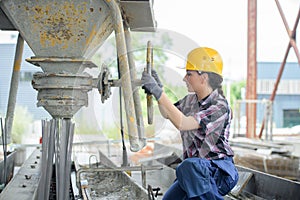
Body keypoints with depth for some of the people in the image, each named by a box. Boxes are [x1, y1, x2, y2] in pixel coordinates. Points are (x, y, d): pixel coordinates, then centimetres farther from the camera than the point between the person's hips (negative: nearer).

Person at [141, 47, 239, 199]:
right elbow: (167, 114, 21)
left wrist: (158, 92, -29)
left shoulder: (220, 107, -20)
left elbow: (181, 123, -30)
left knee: (189, 166, -37)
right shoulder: (191, 99, 6)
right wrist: (158, 88, 3)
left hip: (219, 172, -8)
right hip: (194, 172, 8)